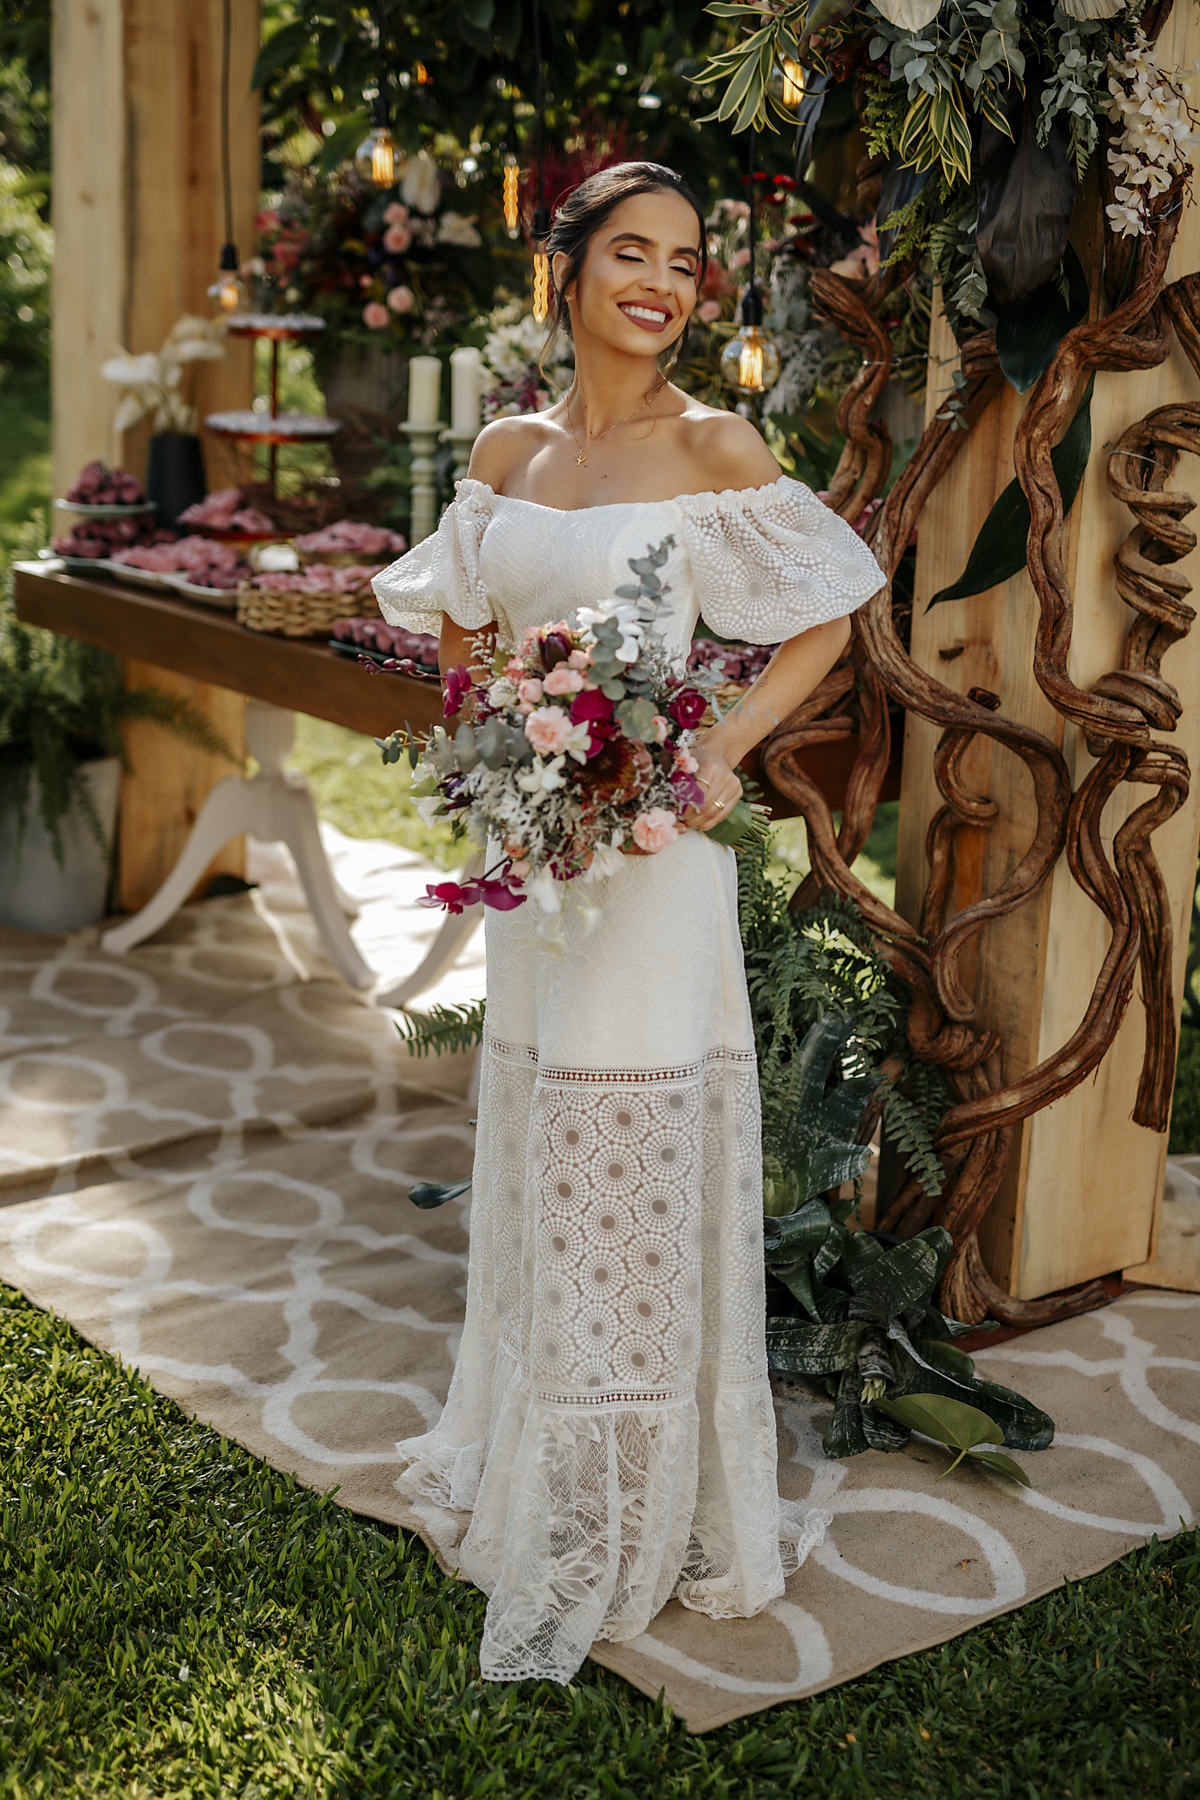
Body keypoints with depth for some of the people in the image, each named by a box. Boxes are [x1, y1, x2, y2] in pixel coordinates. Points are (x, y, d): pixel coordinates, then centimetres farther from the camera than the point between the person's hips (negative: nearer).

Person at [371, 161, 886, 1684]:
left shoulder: (713, 449, -5)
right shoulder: (509, 450, 9)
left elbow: (827, 618, -2)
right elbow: (456, 622, 19)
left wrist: (725, 747, -13)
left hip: (653, 835, -5)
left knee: (638, 1152, -1)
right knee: (536, 1143, 15)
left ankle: (640, 1512, 14)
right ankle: (526, 1456, 33)